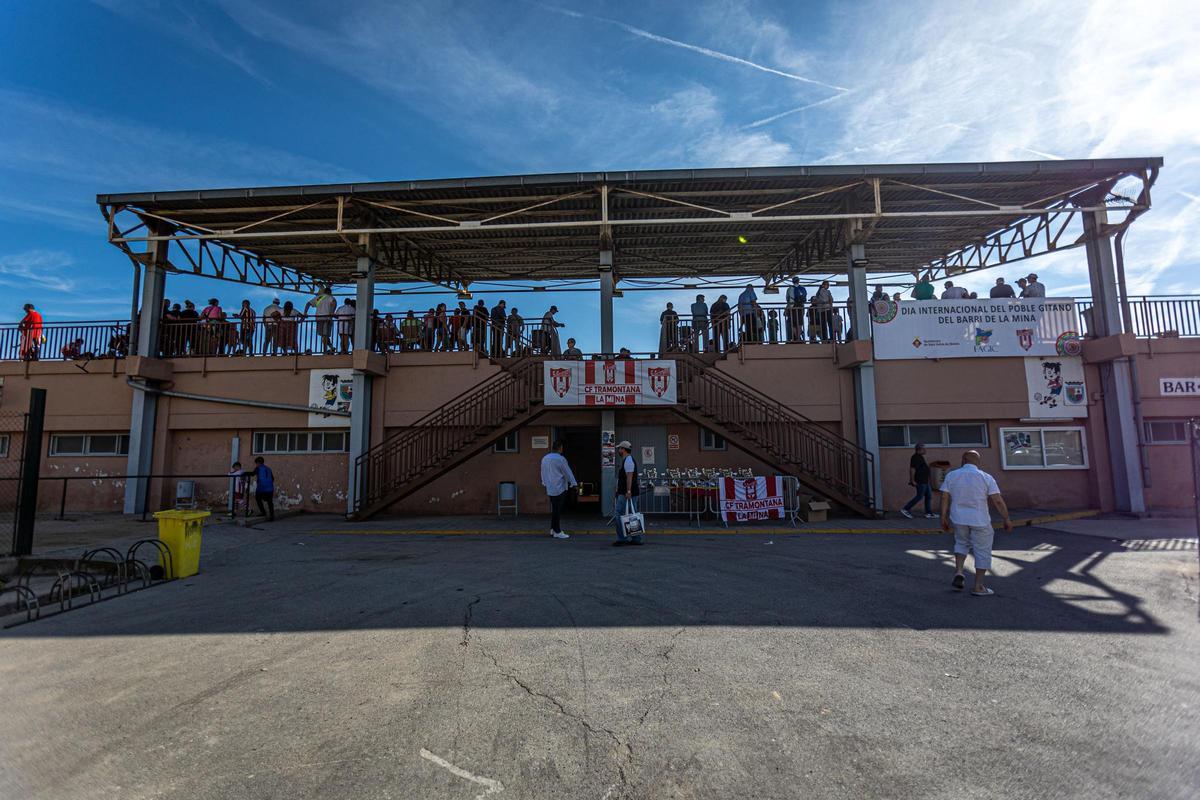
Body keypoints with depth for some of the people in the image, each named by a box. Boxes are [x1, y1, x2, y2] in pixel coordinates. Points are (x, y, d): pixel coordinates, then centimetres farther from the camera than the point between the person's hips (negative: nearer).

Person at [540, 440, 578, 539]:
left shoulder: (545, 458, 8)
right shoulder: (560, 459, -15)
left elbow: (543, 473, 17)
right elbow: (568, 472, -9)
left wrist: (545, 483, 28)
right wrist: (574, 484, -1)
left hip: (550, 489, 7)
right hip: (559, 488, -7)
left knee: (554, 509, 17)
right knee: (558, 510, -1)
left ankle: (553, 529, 23)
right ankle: (557, 532, 4)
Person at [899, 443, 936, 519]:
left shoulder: (920, 457, 16)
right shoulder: (916, 458, -16)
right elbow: (912, 469, -23)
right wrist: (913, 481, -24)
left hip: (924, 481, 10)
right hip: (920, 482, -10)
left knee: (929, 496, 10)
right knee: (919, 496, -7)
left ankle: (929, 513, 13)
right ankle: (905, 509, -2)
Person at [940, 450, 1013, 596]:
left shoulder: (951, 475, -2)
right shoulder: (986, 478, -8)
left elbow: (944, 498, -3)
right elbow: (998, 501, -10)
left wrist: (944, 518, 4)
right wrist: (1007, 519, 0)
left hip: (958, 518, 3)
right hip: (979, 520, -2)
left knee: (962, 543, 26)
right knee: (982, 552, 11)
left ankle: (958, 572, 9)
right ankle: (978, 587, 14)